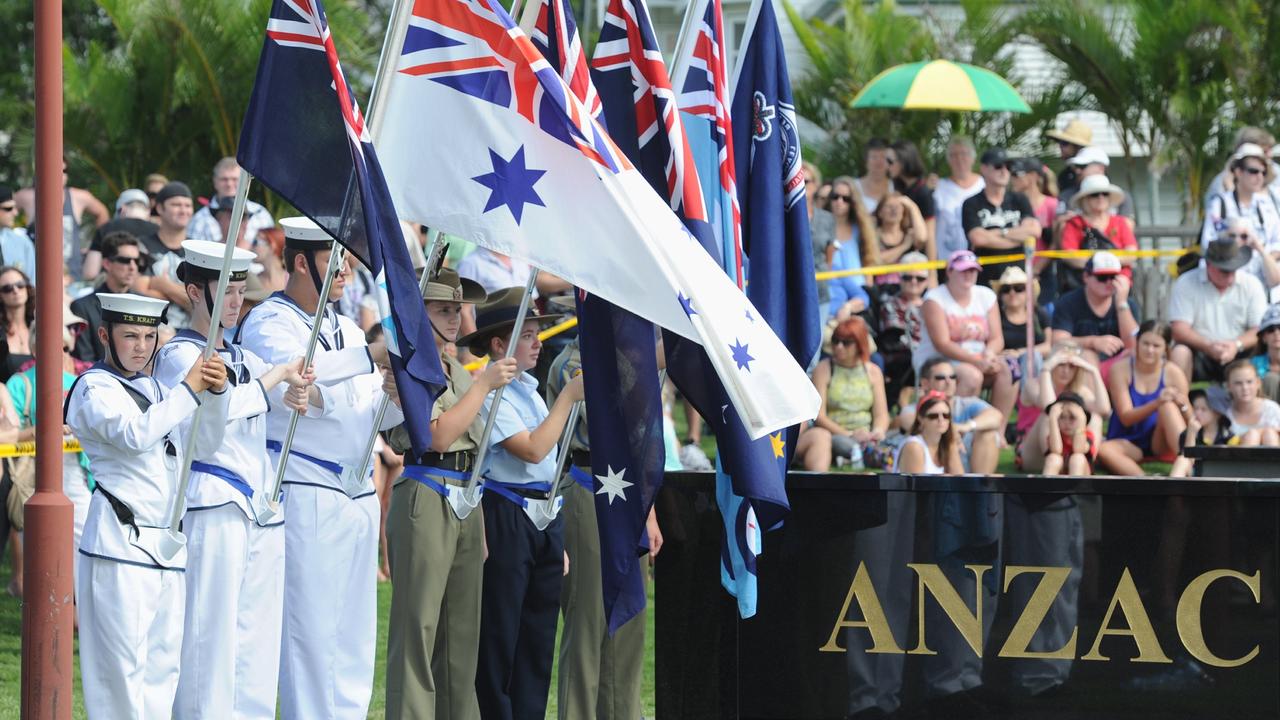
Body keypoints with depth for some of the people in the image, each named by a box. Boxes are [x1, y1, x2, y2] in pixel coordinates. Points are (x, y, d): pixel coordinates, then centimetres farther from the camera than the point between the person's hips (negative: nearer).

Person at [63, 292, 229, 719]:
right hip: (120, 540, -8)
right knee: (122, 659, -9)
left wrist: (216, 392, 0)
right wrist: (189, 390, -18)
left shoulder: (154, 389, 19)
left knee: (164, 659, 8)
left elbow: (205, 442, 17)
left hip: (167, 543, 8)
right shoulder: (95, 389, -5)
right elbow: (135, 434, -22)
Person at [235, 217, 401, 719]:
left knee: (356, 633, 7)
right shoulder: (268, 323, -5)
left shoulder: (345, 329, 19)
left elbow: (377, 414, 17)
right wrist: (372, 356, -32)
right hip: (305, 496, -8)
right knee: (310, 629, -8)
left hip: (358, 497, 8)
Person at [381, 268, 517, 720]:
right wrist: (485, 383, -11)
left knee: (462, 628, 9)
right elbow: (439, 433, -17)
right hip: (425, 497, -8)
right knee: (418, 625, -9)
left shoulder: (457, 370, 20)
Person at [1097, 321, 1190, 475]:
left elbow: (1189, 420, -5)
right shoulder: (1121, 369, -7)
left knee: (1169, 406, -29)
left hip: (1160, 442, 1)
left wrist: (1182, 405, -29)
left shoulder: (1173, 373, -4)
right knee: (1102, 451, -34)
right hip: (1128, 443, -1)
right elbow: (1126, 418, -13)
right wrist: (1157, 403, -30)